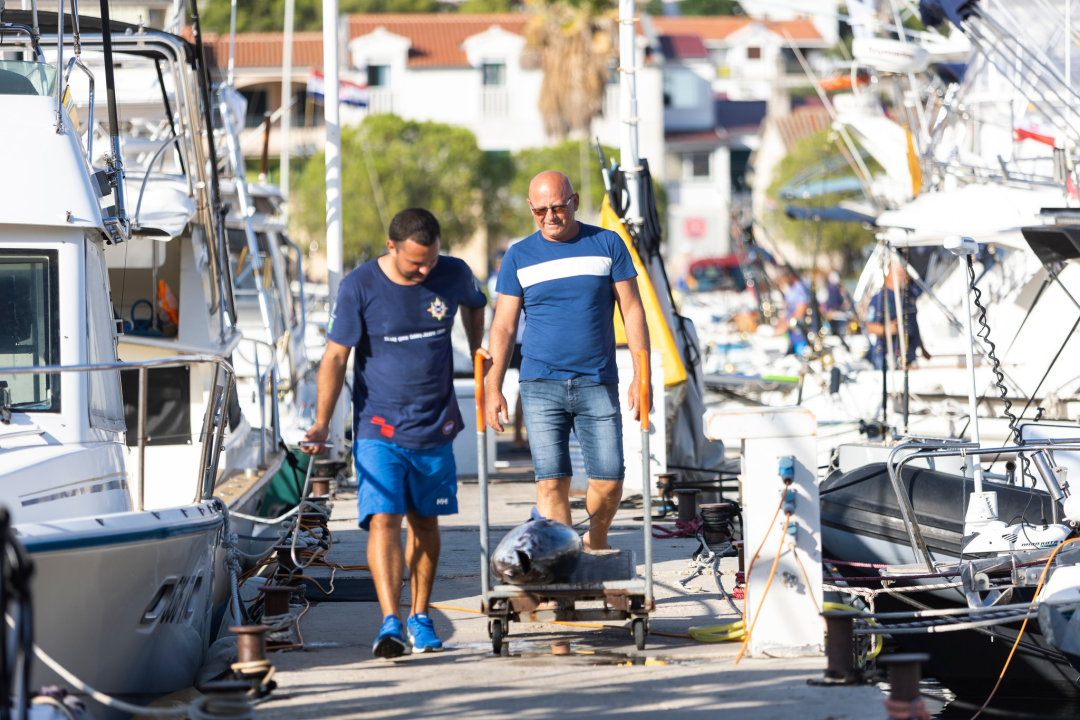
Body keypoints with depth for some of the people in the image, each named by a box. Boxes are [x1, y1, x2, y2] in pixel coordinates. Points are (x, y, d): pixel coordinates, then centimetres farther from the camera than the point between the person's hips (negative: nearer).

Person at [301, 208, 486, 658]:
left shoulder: (453, 276, -2)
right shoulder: (359, 287, -11)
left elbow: (475, 304, 24)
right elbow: (335, 356, -10)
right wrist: (322, 422, -16)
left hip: (435, 427, 3)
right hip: (378, 429, -3)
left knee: (425, 522, 12)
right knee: (383, 520, -16)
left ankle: (421, 619, 25)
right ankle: (390, 624, -24)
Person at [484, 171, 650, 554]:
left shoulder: (607, 245, 4)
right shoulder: (519, 257, 5)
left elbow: (632, 310, 5)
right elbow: (503, 326, 6)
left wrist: (641, 377, -2)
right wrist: (493, 388, -3)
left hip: (598, 385, 0)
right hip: (541, 385, 0)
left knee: (609, 479, -3)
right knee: (551, 481, -7)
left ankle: (596, 541, 25)